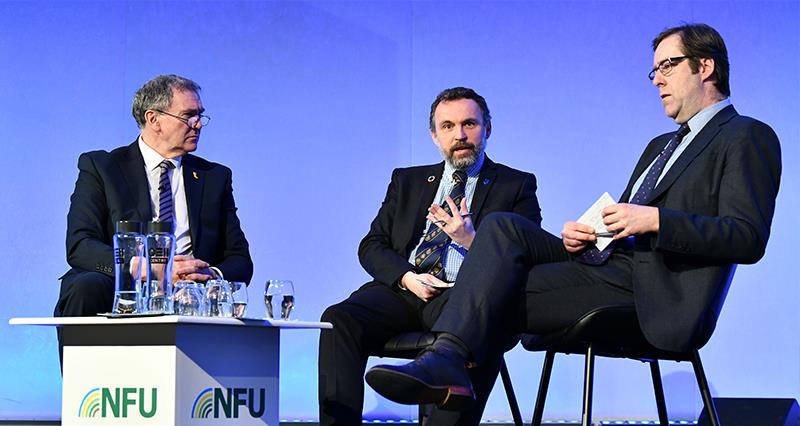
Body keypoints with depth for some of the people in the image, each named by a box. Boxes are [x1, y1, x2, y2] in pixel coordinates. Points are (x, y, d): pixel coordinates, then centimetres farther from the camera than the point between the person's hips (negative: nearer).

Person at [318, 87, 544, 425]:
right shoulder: (407, 181, 25)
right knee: (339, 319, -27)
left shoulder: (516, 186, 15)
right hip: (402, 289, 3)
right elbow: (371, 247, 16)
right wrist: (407, 277, -5)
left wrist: (471, 240, -13)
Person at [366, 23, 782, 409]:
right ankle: (446, 359, -31)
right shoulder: (662, 145, 31)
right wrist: (576, 241, 4)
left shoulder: (746, 137, 1)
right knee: (503, 227, -16)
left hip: (655, 293, -8)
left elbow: (748, 239, -12)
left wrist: (655, 220, -19)